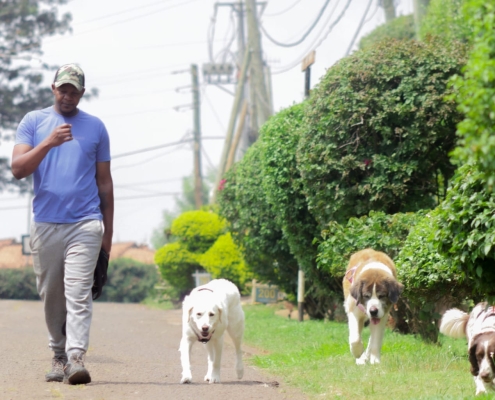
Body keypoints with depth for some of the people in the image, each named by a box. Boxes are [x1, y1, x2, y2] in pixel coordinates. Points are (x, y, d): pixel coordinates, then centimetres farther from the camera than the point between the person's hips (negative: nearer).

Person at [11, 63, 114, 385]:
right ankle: (59, 356, 17)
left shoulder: (95, 127, 12)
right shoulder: (33, 122, 9)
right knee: (51, 296, 5)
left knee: (79, 293, -13)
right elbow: (18, 169, -2)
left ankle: (76, 358, -22)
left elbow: (104, 181, 16)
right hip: (45, 223, 1)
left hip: (85, 224, -1)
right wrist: (48, 143, -17)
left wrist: (109, 231, 14)